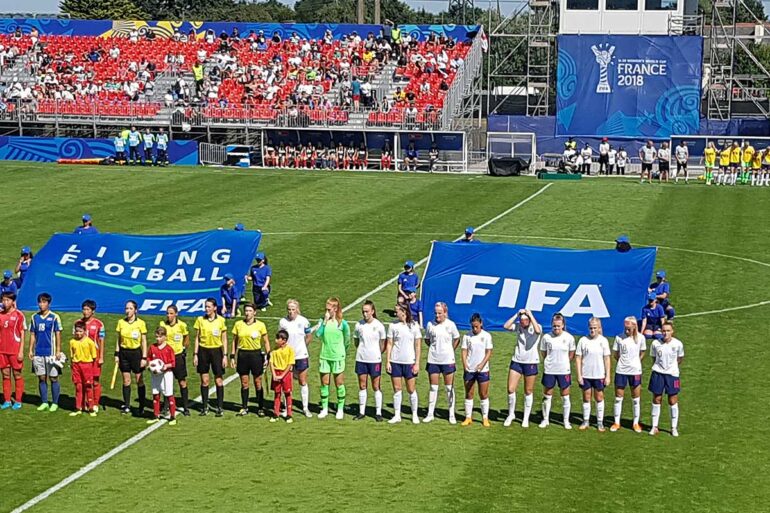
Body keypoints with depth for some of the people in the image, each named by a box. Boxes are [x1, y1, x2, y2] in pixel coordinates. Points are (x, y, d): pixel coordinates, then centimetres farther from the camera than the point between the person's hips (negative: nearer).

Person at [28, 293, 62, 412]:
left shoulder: (54, 317, -4)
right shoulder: (35, 317, 8)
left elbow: (58, 335, -5)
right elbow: (32, 335, 12)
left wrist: (58, 351, -9)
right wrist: (30, 350, 6)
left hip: (51, 353, -4)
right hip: (38, 353, 4)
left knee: (53, 378, 1)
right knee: (41, 378, 8)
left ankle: (55, 403, 9)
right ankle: (44, 403, 15)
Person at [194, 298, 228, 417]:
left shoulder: (220, 320, -3)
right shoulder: (200, 320, 0)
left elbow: (224, 340, 1)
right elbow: (197, 338, 5)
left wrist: (225, 356, -4)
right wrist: (195, 354, 0)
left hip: (216, 351, -1)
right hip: (203, 351, 1)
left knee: (218, 380, 1)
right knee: (204, 381, 5)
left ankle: (220, 407, 8)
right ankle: (205, 407, 14)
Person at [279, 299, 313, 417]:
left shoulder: (303, 321, -7)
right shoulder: (282, 322, -5)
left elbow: (309, 337, 6)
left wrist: (300, 346, 7)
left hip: (301, 355, -1)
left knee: (303, 382, 6)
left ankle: (305, 408, 15)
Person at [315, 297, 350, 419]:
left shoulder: (342, 323, -8)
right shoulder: (322, 320, -1)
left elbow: (347, 339, 4)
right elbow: (318, 334, -16)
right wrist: (325, 321, -18)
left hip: (338, 357, -3)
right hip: (324, 356, 3)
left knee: (339, 383, 6)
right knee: (324, 383, 7)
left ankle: (340, 409, 16)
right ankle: (324, 409, 17)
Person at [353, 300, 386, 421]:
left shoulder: (379, 325, -6)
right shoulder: (359, 325, 0)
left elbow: (382, 344, 1)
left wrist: (377, 354, 0)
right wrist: (362, 350, 4)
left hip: (375, 360, -2)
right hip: (361, 359, 3)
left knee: (376, 386, 3)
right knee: (362, 386, 8)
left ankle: (378, 412, 10)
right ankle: (361, 412, 17)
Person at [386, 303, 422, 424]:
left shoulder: (414, 326, -2)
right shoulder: (393, 325, 2)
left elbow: (418, 346, 0)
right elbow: (389, 344, 5)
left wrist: (417, 363, -5)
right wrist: (387, 362, -1)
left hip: (409, 362, -2)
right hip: (395, 362, 2)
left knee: (411, 389, 3)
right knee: (396, 389, 4)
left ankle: (414, 415, 16)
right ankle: (397, 415, 13)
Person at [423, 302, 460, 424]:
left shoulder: (450, 325, -6)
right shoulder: (430, 324, -2)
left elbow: (456, 339, 9)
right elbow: (427, 339, 13)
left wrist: (451, 351, 6)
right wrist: (434, 348, 5)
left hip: (447, 360, -1)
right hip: (433, 360, 2)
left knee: (449, 387, 4)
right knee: (433, 387, 7)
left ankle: (451, 415, 11)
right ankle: (430, 414, 13)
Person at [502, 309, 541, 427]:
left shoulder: (536, 327, -6)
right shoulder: (518, 326, 1)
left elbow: (538, 330, -30)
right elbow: (506, 326, -13)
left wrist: (530, 314, -22)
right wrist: (517, 314, -13)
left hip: (531, 363, -2)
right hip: (516, 361, 2)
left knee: (528, 392, 8)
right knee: (511, 389, -2)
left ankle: (526, 418, 19)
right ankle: (511, 414, 18)